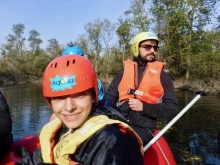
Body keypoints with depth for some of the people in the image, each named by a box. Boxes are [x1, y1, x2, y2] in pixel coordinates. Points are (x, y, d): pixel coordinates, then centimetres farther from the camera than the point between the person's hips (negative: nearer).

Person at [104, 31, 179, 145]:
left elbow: (173, 108, 2)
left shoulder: (162, 76, 7)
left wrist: (144, 107, -11)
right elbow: (109, 98, 18)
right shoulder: (124, 72, 13)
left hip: (144, 129, -2)